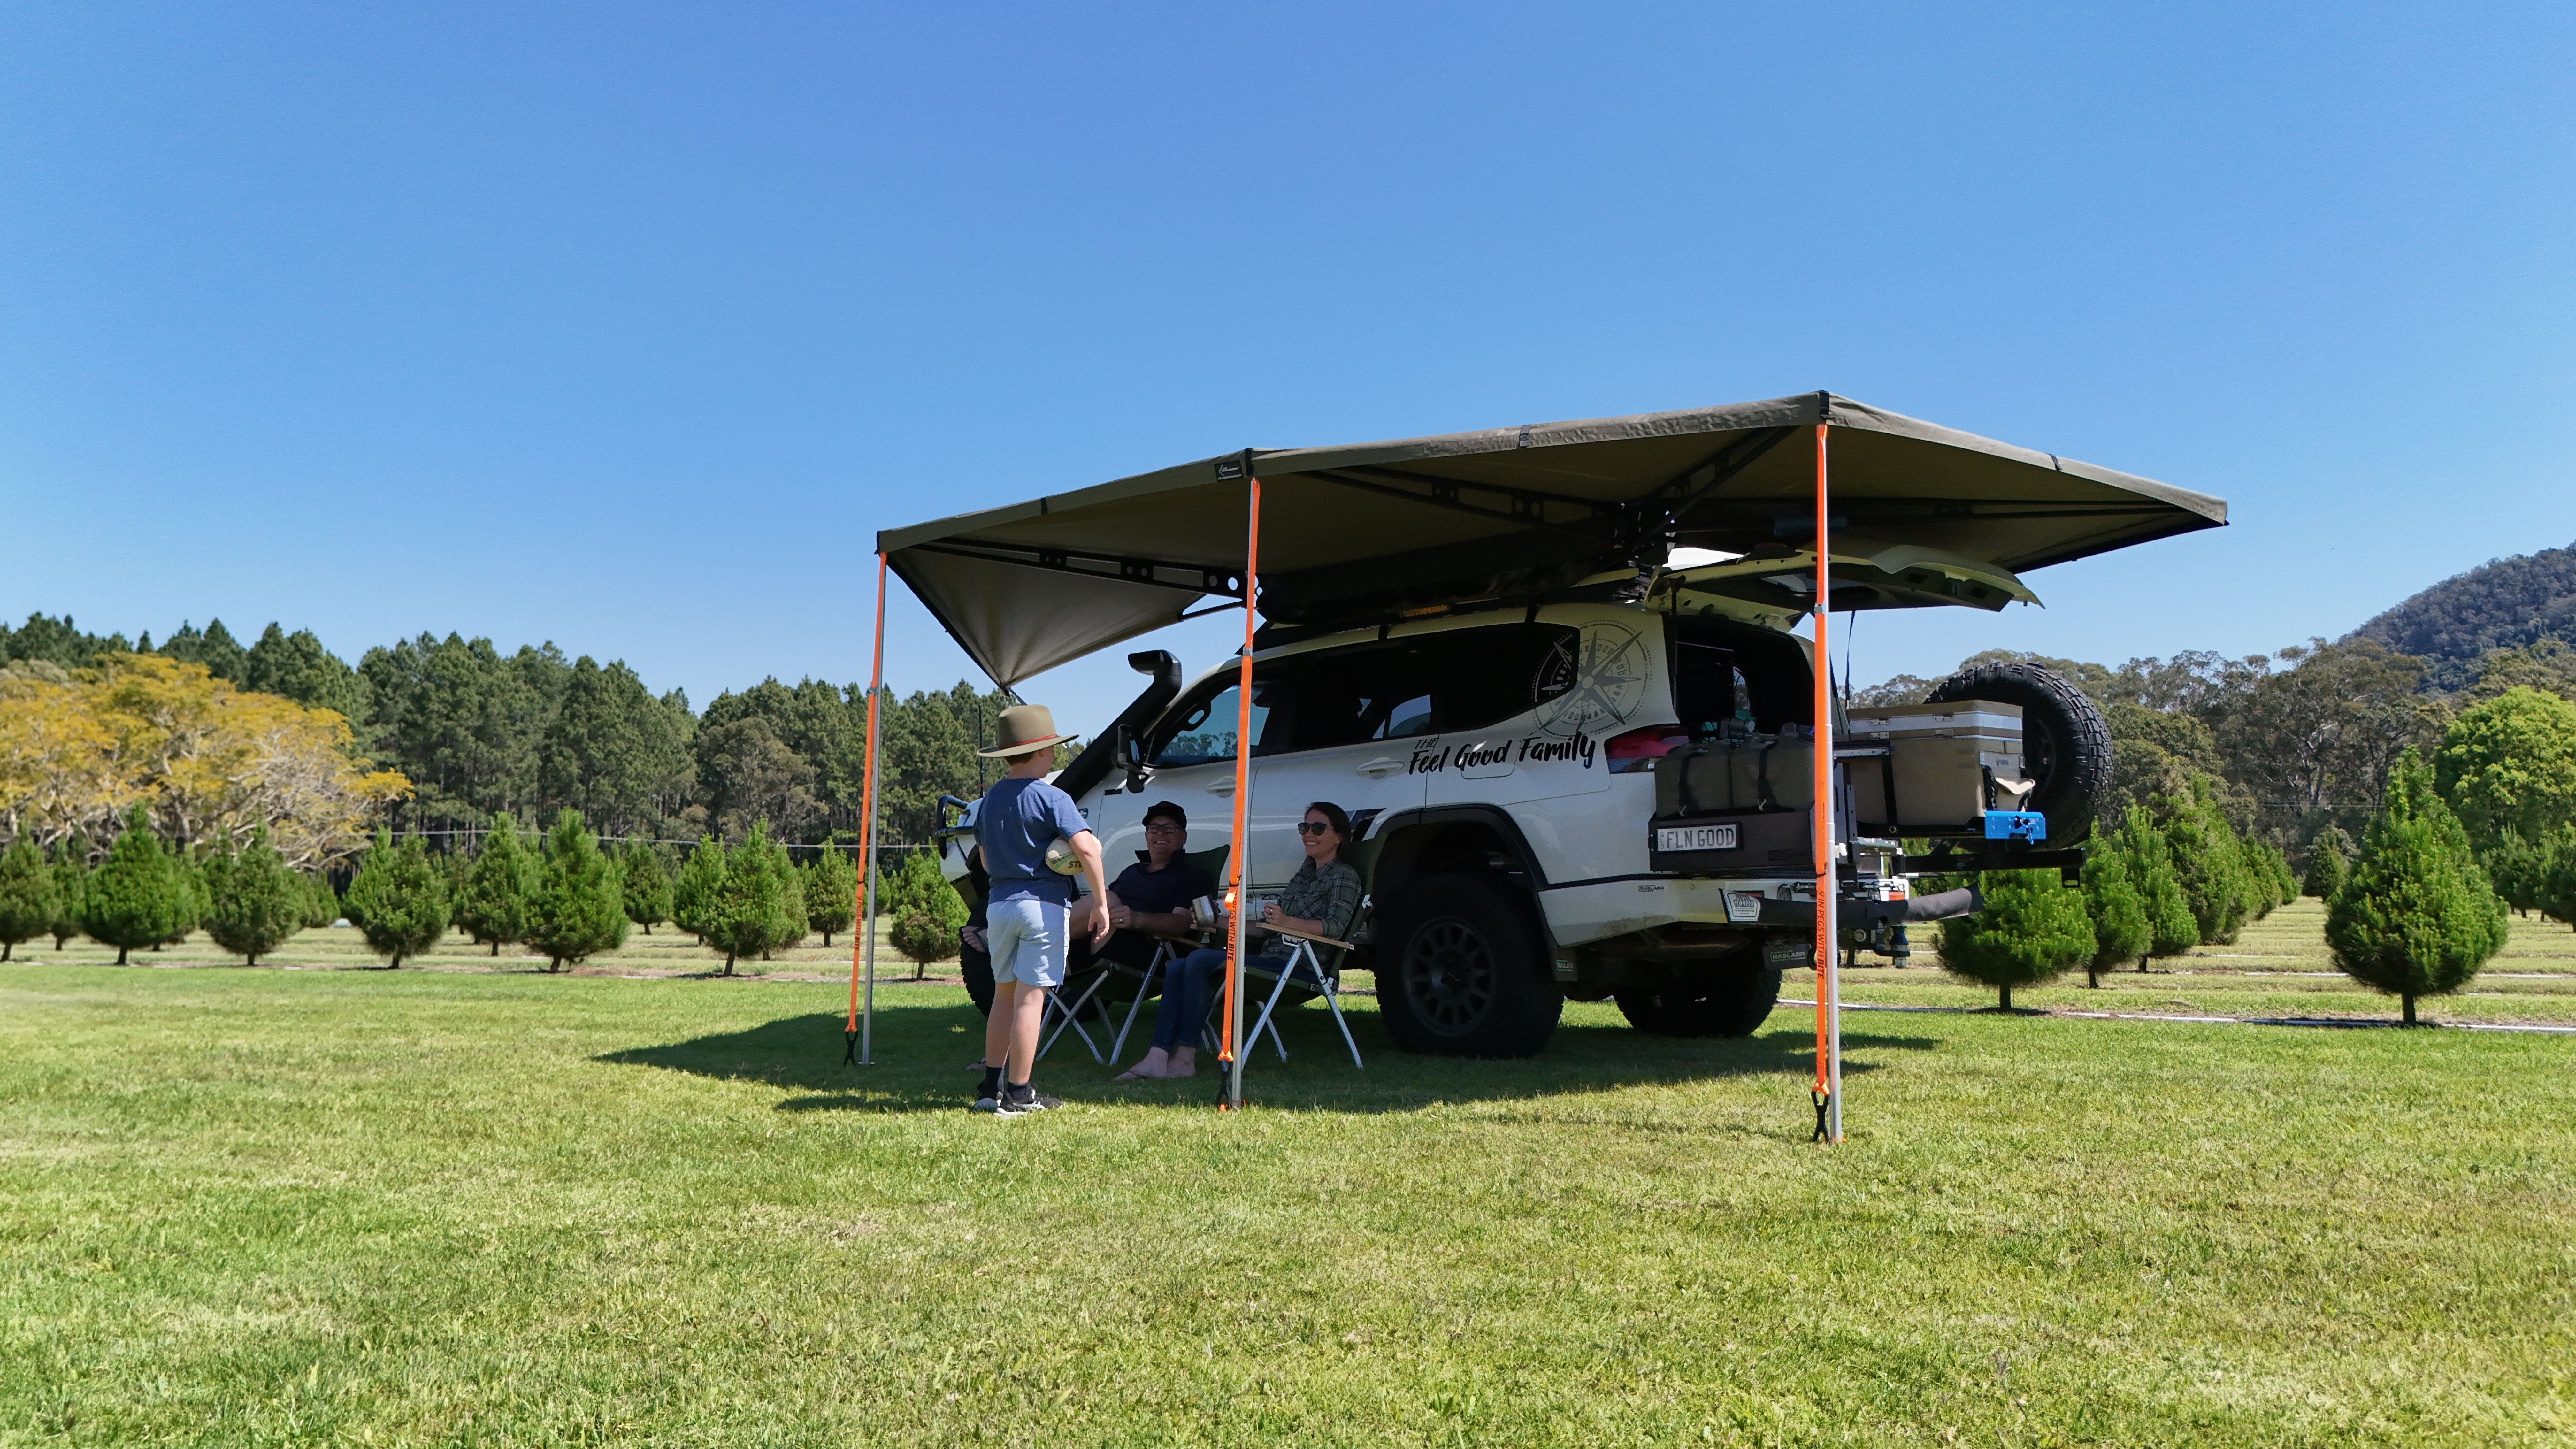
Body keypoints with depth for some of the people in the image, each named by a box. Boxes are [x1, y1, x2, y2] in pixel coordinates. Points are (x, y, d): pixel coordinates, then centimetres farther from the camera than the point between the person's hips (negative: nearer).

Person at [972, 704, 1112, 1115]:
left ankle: (991, 1087, 16)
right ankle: (1018, 1095, 2)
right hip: (1044, 904, -6)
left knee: (1004, 996, 15)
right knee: (1030, 999, -2)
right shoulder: (1051, 798, -10)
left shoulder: (989, 800, 12)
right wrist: (1101, 905, -14)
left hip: (999, 903, 6)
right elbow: (1086, 849, -20)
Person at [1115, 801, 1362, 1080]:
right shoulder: (1305, 874, 27)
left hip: (1298, 965, -9)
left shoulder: (1345, 877, 1)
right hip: (1271, 959, 9)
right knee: (1176, 969, -9)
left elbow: (1335, 927, -16)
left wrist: (1287, 921, -30)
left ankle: (1185, 1058, -25)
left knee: (1200, 961, -26)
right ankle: (1157, 1059, -21)